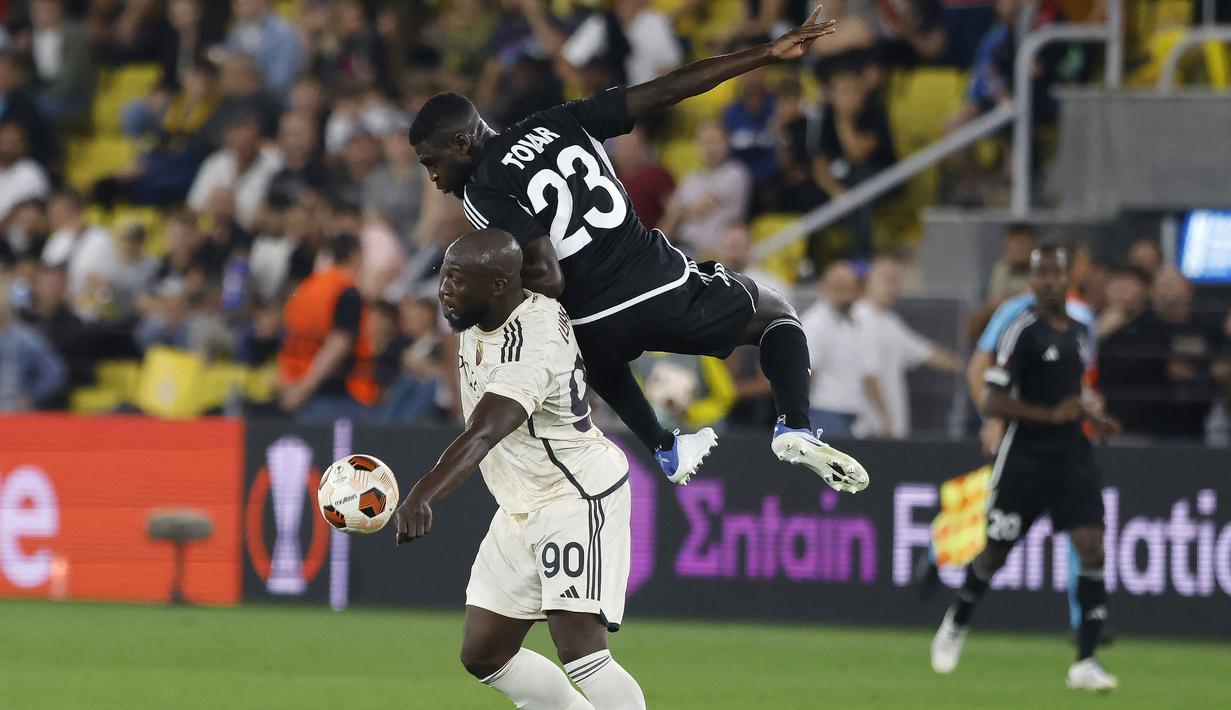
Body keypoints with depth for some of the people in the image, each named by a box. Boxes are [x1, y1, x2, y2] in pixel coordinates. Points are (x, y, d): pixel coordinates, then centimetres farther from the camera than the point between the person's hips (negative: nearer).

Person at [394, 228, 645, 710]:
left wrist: (422, 497, -57)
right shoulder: (477, 320, -1)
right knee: (483, 654, 10)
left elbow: (482, 435, -44)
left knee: (579, 649, -22)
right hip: (521, 506, 10)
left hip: (578, 495, -10)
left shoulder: (533, 344, -29)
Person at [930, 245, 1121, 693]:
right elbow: (992, 403, -14)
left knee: (1092, 549, -11)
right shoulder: (1022, 332, -11)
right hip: (1025, 457, -5)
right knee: (996, 552, 8)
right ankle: (956, 625, 38)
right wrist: (1051, 415, -23)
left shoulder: (1081, 333, 10)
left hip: (1071, 455, 5)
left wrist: (1094, 418, 10)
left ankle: (1085, 663, -11)